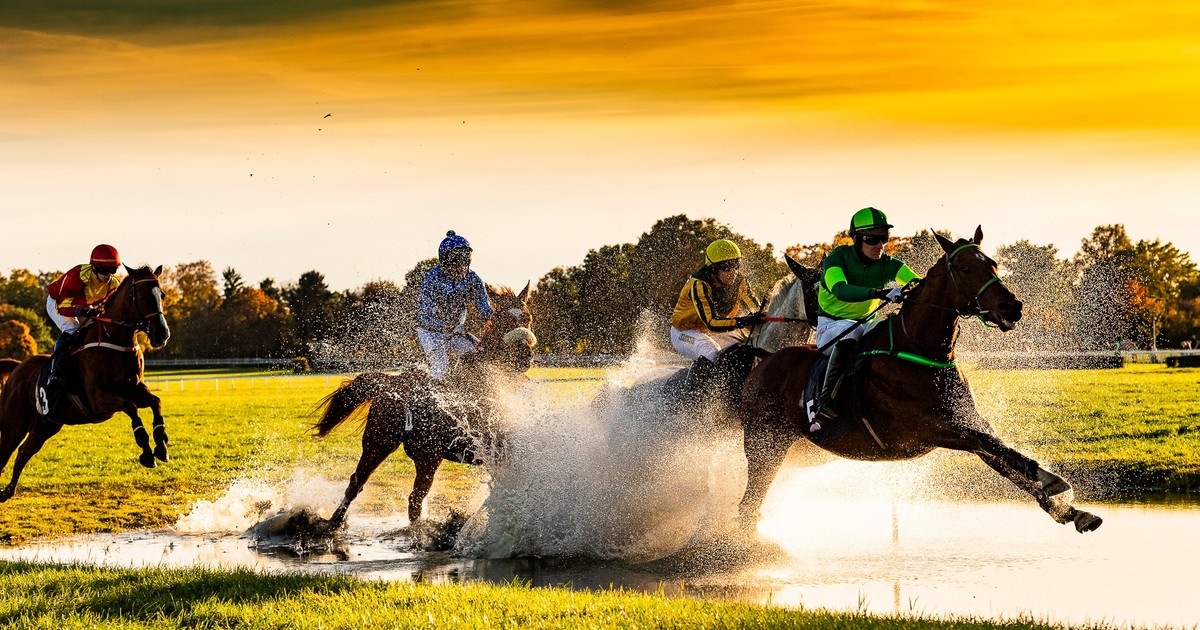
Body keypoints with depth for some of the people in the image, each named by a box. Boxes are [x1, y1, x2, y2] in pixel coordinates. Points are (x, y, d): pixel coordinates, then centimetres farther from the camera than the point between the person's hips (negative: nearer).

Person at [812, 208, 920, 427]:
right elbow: (841, 290, -36)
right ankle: (825, 399, -40)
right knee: (850, 331, -38)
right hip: (830, 326, -5)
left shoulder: (888, 265, -3)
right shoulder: (838, 258, -16)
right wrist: (882, 293, -49)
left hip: (865, 324, 5)